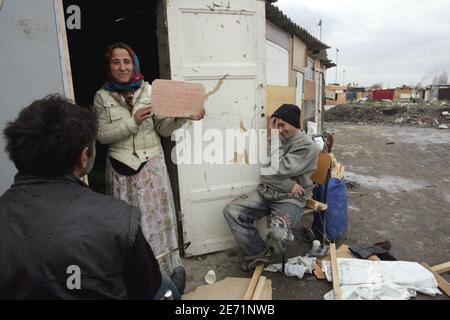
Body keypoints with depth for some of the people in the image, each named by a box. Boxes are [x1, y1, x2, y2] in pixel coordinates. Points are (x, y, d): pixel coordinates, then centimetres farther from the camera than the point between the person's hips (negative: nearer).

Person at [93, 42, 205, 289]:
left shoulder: (150, 90, -1)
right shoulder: (102, 96, 0)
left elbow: (164, 129, -1)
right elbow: (102, 135, -5)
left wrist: (183, 116, -19)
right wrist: (132, 122, -17)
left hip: (151, 164, 0)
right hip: (121, 167, 1)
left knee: (158, 214, 6)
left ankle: (170, 266, 21)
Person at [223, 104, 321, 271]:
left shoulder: (308, 147, -8)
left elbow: (277, 170, -18)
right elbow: (264, 174, 1)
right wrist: (289, 185, -14)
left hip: (290, 199, -5)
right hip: (266, 191, 6)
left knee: (278, 233, -32)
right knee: (231, 211, -12)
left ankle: (269, 253, 7)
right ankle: (257, 253, 2)